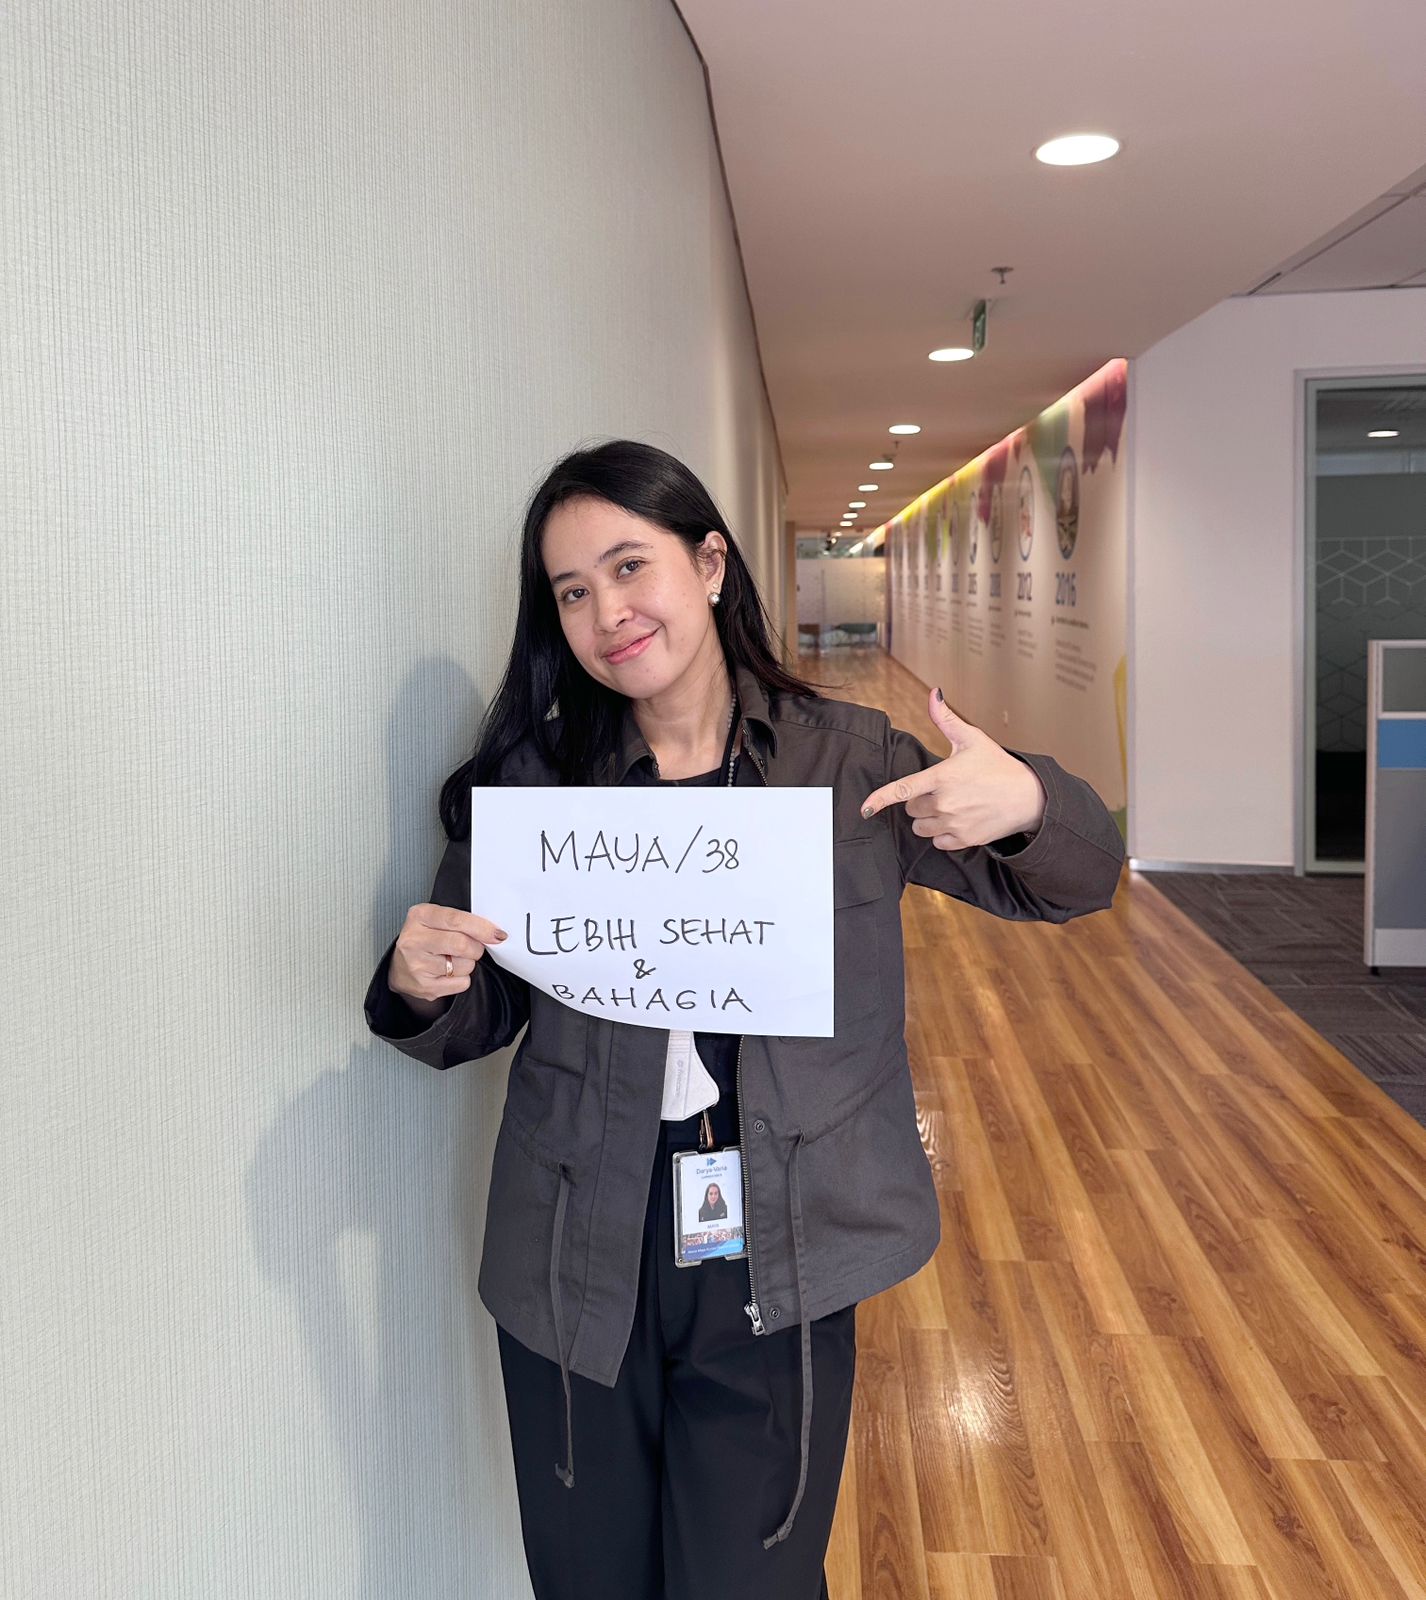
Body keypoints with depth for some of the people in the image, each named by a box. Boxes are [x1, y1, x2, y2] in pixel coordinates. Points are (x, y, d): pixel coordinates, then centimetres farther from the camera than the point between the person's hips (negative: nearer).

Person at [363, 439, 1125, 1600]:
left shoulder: (852, 761, -4)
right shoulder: (531, 778, -3)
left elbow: (1075, 884, 3)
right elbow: (481, 1019, 5)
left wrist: (1025, 801, -19)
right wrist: (420, 988, -18)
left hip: (774, 1263, -1)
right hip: (573, 1268, 2)